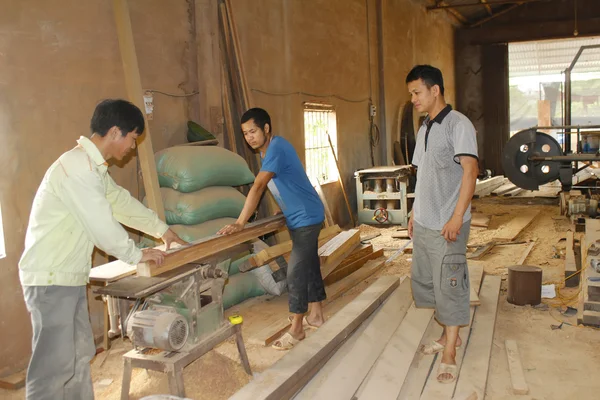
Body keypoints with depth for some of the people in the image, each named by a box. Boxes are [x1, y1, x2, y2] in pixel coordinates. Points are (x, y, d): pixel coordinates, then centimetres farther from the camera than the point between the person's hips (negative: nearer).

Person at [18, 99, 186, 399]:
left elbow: (122, 202, 23)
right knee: (55, 364, -5)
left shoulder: (93, 167, 13)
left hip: (69, 276, 10)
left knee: (80, 354, 14)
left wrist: (162, 230, 29)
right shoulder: (77, 166, -20)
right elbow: (101, 224, -21)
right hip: (51, 278, -10)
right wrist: (136, 254, -6)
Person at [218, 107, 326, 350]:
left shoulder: (276, 147, -23)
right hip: (299, 217, 10)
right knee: (309, 266, 16)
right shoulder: (267, 151, 8)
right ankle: (316, 316, 29)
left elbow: (258, 187, -31)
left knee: (296, 272, -7)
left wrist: (240, 223, -34)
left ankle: (296, 329, 4)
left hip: (306, 217, -10)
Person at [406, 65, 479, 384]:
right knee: (426, 280, 15)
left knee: (449, 285, -1)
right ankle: (449, 335, 33)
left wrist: (457, 217, -23)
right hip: (423, 223, 8)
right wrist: (415, 213, 16)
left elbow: (470, 170, -18)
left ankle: (449, 354, 10)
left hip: (447, 225, -8)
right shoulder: (424, 128, 13)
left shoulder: (458, 124, -11)